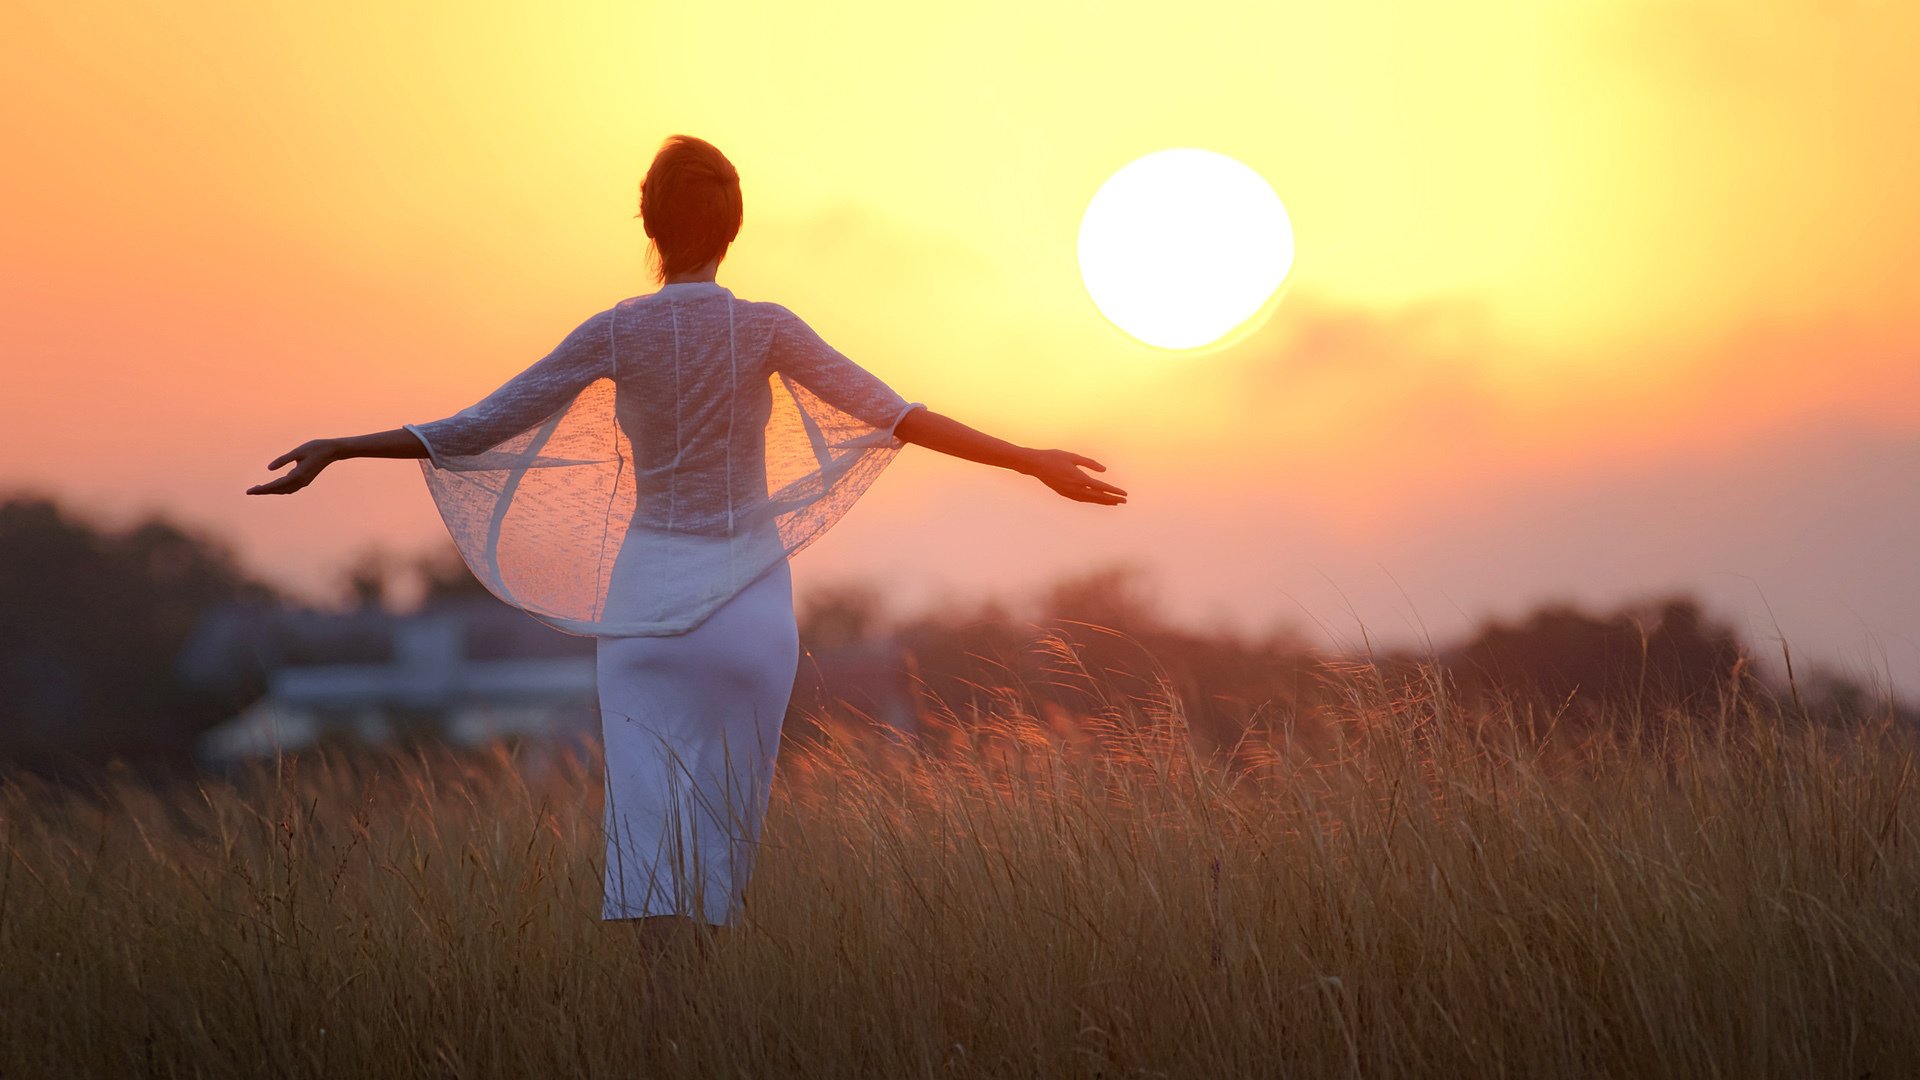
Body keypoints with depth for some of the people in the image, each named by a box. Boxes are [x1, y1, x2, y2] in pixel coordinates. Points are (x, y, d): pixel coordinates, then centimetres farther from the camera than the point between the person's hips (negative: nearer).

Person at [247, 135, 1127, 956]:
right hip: (749, 607, 0)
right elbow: (890, 415, -14)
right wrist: (1032, 462, -14)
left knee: (649, 821, -4)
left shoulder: (615, 334, -5)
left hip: (646, 599, 0)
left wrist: (336, 450, 1)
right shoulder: (767, 330, -7)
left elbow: (481, 430, -6)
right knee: (725, 829, 10)